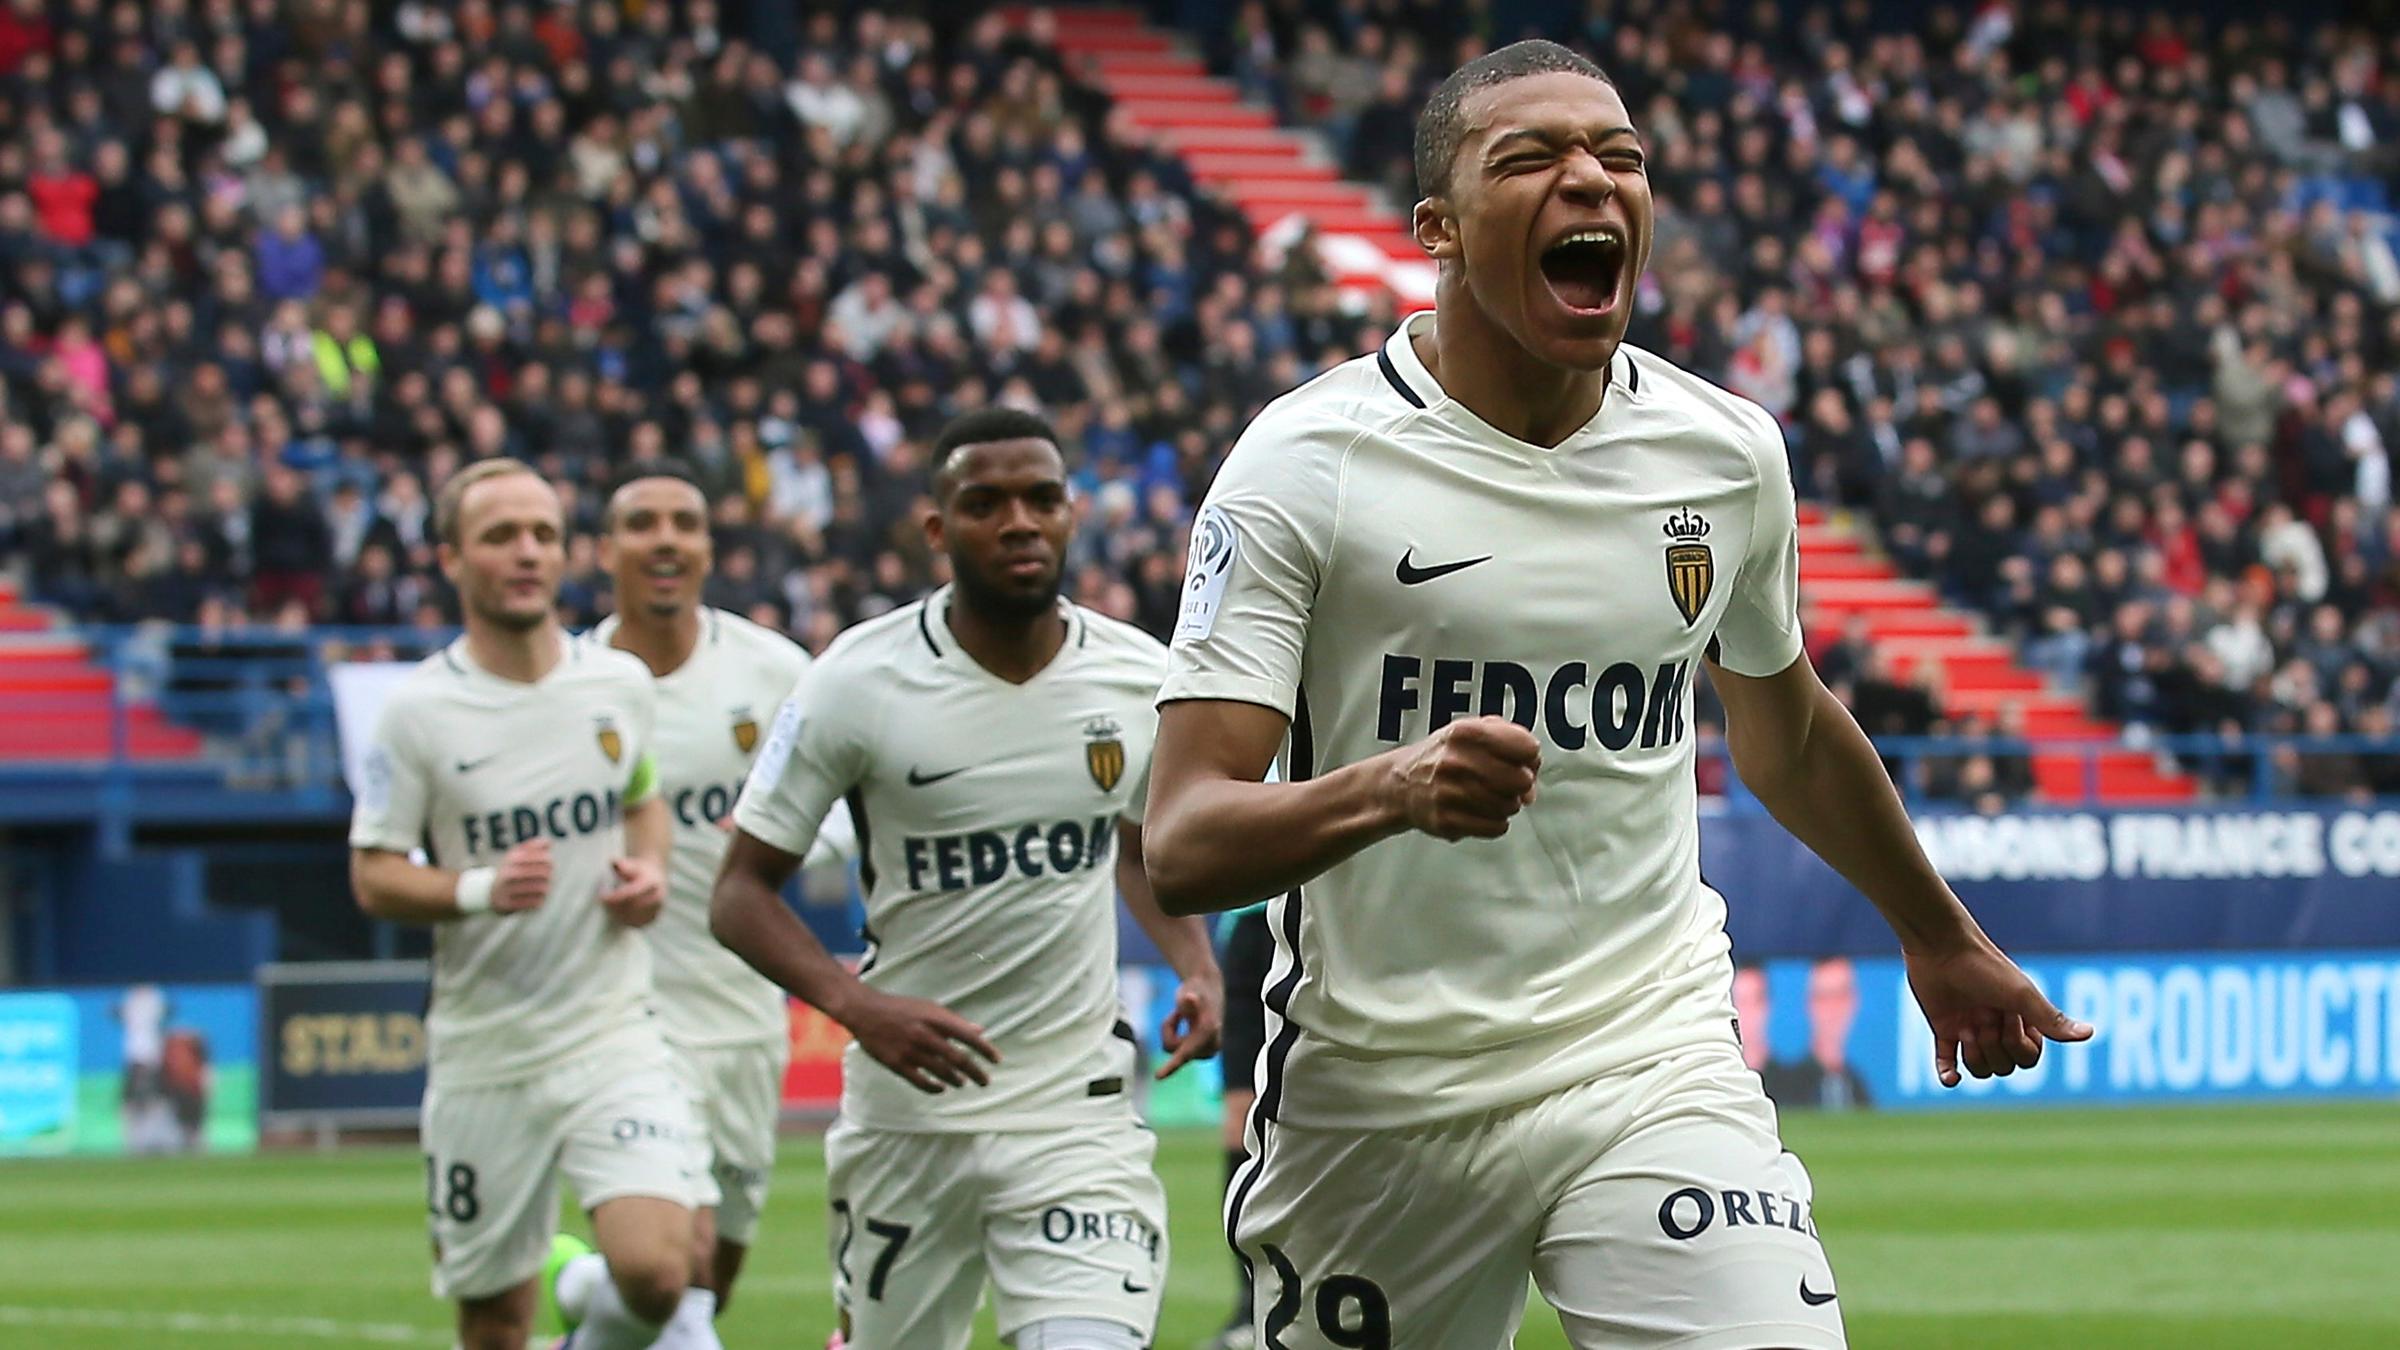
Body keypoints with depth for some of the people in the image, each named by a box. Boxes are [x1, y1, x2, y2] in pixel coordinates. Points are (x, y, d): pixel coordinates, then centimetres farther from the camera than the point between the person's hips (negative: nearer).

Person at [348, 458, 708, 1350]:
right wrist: (478, 890, -23)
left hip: (612, 1035, 1)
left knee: (656, 1272, -19)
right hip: (483, 1054, -1)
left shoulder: (621, 684, 4)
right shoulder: (420, 714, -6)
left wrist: (649, 869, 1)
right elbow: (373, 876, -4)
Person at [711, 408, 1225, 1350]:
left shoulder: (1141, 680, 1)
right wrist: (855, 1004, -23)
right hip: (907, 1107, -1)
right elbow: (741, 894, -6)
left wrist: (1196, 969, 2)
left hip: (1077, 1110, 1)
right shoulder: (859, 683, -10)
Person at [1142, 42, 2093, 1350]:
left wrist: (1937, 937, 36)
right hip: (1376, 1091, -2)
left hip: (1650, 1059, 2)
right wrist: (1388, 789, -35)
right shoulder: (1307, 462, -10)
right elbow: (1182, 848, -17)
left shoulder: (1726, 451, 3)